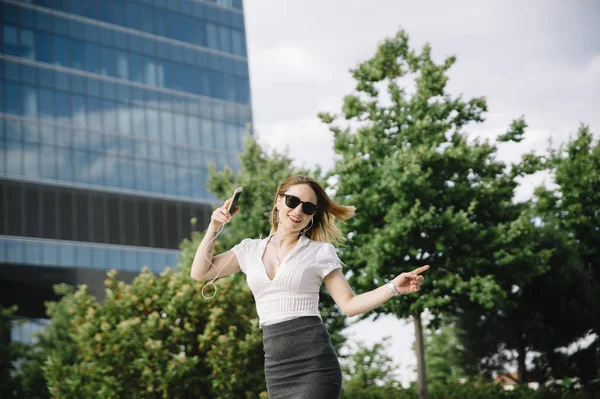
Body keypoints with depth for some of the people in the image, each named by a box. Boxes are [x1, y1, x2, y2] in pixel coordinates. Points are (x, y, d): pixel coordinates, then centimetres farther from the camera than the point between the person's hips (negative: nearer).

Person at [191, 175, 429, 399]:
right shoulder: (250, 250, 14)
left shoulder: (320, 252, 4)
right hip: (276, 369, 4)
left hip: (314, 363, -4)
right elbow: (200, 273, 15)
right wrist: (214, 227, 8)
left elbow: (348, 305, 0)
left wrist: (394, 287, -12)